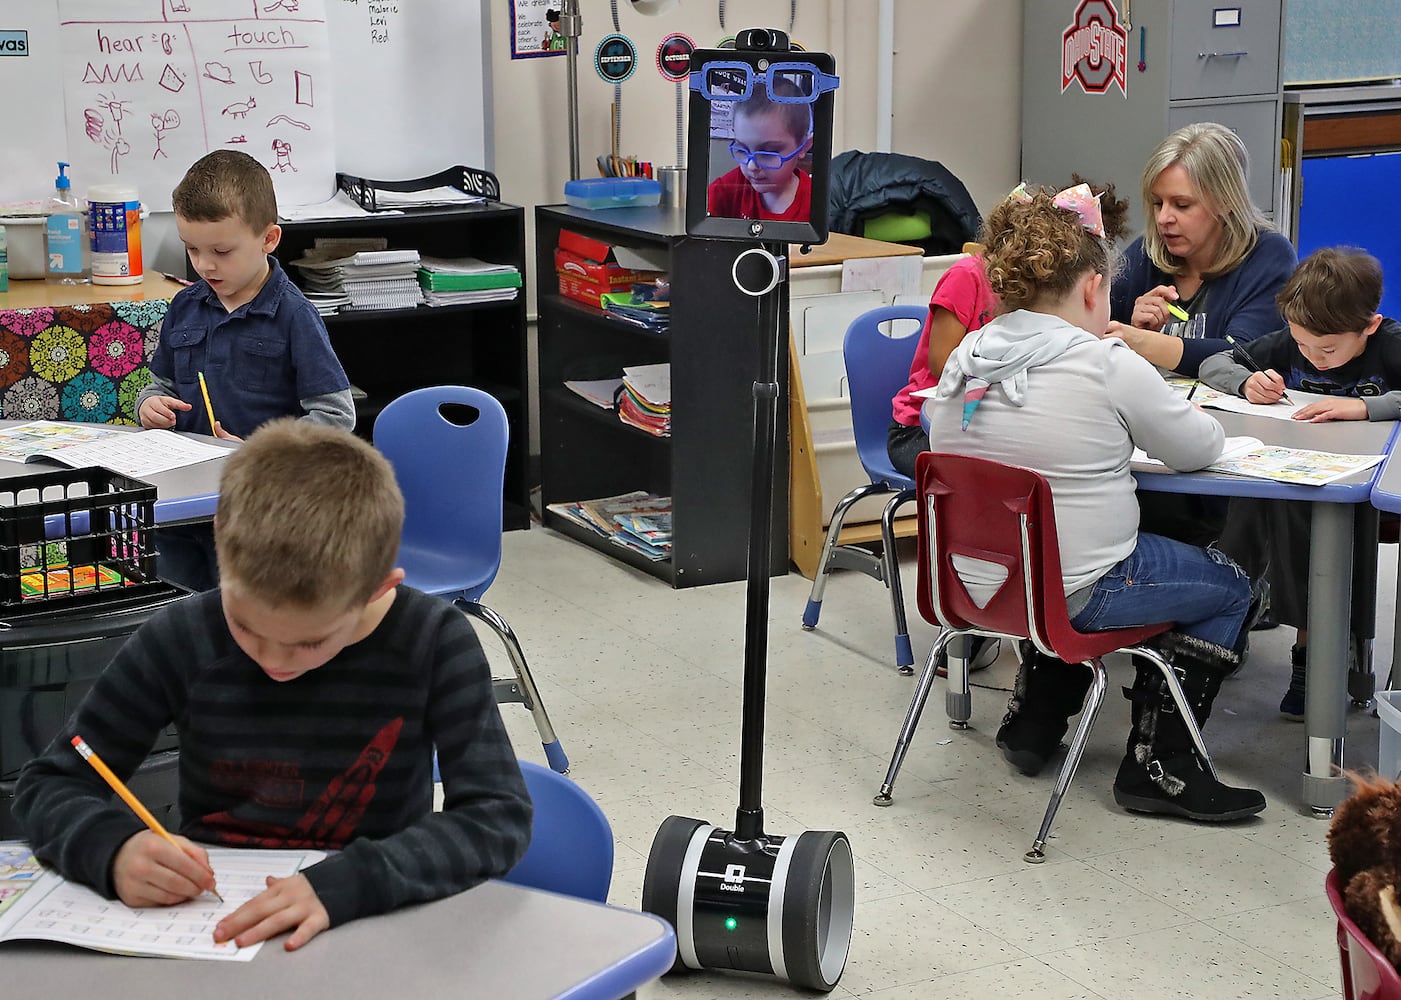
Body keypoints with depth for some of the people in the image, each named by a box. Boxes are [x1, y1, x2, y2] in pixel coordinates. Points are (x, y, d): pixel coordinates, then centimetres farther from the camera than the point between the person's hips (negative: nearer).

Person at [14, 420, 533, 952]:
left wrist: (342, 885, -30)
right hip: (205, 925, 0)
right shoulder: (181, 640, -8)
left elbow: (500, 815, -17)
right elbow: (49, 786, 1)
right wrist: (112, 847, -21)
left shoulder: (433, 645, -11)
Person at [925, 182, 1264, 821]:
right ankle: (1158, 763, 12)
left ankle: (1032, 720, 31)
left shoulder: (965, 358, -1)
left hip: (974, 585, 7)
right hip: (1076, 595, -7)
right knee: (1230, 587, 15)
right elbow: (1200, 448, -6)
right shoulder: (1109, 367, -17)